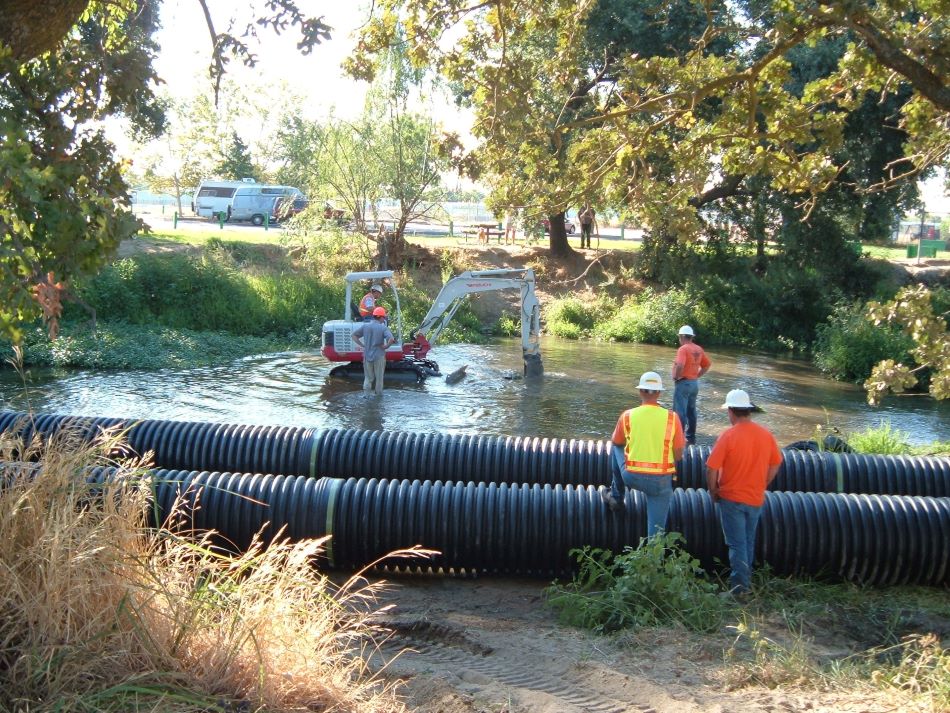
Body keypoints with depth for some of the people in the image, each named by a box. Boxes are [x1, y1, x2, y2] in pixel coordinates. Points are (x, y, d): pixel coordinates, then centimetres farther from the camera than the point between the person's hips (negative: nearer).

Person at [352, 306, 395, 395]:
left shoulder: (365, 326, 1)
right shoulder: (383, 328, -11)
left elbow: (354, 335, 3)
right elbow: (391, 339, -25)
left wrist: (362, 345, 4)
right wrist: (386, 346, -9)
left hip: (367, 355, 3)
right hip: (379, 356, -3)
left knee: (368, 377, 14)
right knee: (379, 377, 13)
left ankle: (366, 389, -4)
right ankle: (378, 394, 21)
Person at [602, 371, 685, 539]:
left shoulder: (627, 416, -6)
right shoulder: (672, 418, -8)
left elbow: (616, 442, 12)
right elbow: (678, 455, -3)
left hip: (632, 476, 1)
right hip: (661, 480, -1)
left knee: (618, 448, 30)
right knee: (656, 529, 10)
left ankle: (616, 498, 37)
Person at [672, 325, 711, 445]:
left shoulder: (683, 349, -16)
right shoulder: (699, 349, 7)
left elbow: (680, 365, -31)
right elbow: (707, 365, 14)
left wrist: (676, 377, -16)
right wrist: (697, 375, 13)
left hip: (683, 383, -8)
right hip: (694, 383, 8)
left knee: (680, 412, -5)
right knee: (691, 411, 16)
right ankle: (691, 437, 22)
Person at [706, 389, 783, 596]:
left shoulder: (728, 435, -19)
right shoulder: (766, 435, -4)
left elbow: (712, 469, -17)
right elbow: (775, 464, 7)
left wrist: (713, 492, -2)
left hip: (732, 498, -5)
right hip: (756, 499, 5)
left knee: (737, 543, 4)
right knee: (749, 541, 19)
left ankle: (740, 585, 5)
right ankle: (746, 578, 30)